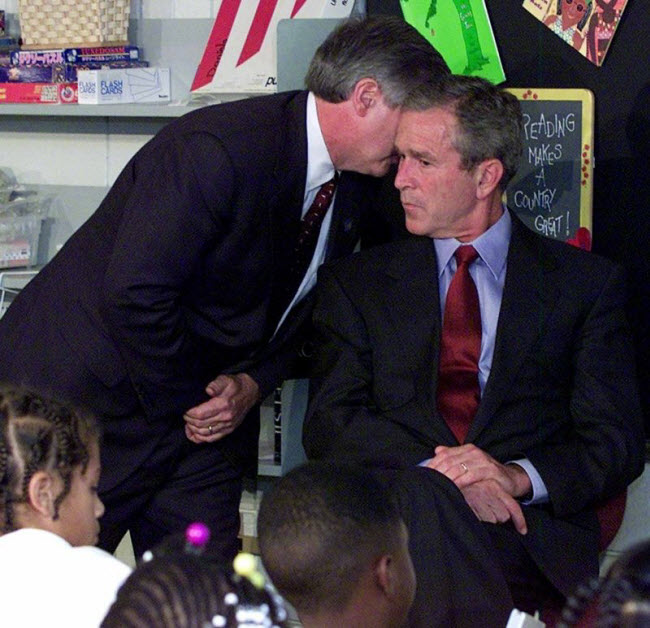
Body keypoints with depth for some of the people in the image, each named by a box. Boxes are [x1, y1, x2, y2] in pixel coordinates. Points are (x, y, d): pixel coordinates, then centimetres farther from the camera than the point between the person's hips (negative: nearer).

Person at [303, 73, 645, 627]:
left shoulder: (587, 283, 13)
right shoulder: (357, 283, 17)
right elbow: (329, 424, 5)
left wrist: (519, 476, -15)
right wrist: (434, 473, -15)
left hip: (536, 544, -1)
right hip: (394, 513, 2)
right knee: (423, 494, -36)